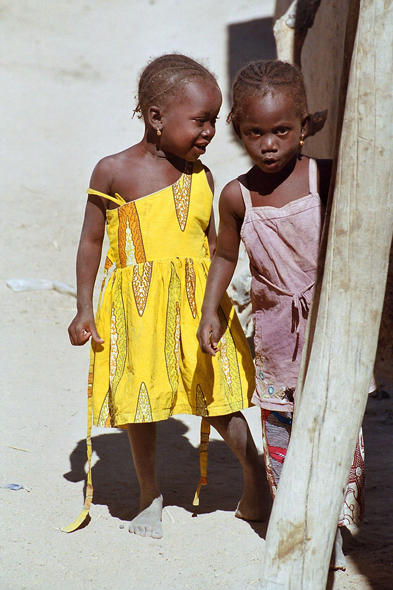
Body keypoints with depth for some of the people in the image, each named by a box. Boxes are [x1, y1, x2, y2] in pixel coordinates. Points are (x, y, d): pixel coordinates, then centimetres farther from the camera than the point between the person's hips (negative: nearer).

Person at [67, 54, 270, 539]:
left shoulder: (201, 177, 5)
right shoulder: (113, 172, -5)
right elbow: (91, 243, 1)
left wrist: (218, 300, 13)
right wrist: (84, 309, 0)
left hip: (195, 303, 2)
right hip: (136, 307, -2)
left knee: (217, 397, 2)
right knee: (139, 405, 8)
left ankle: (256, 474, 21)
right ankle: (150, 496, 25)